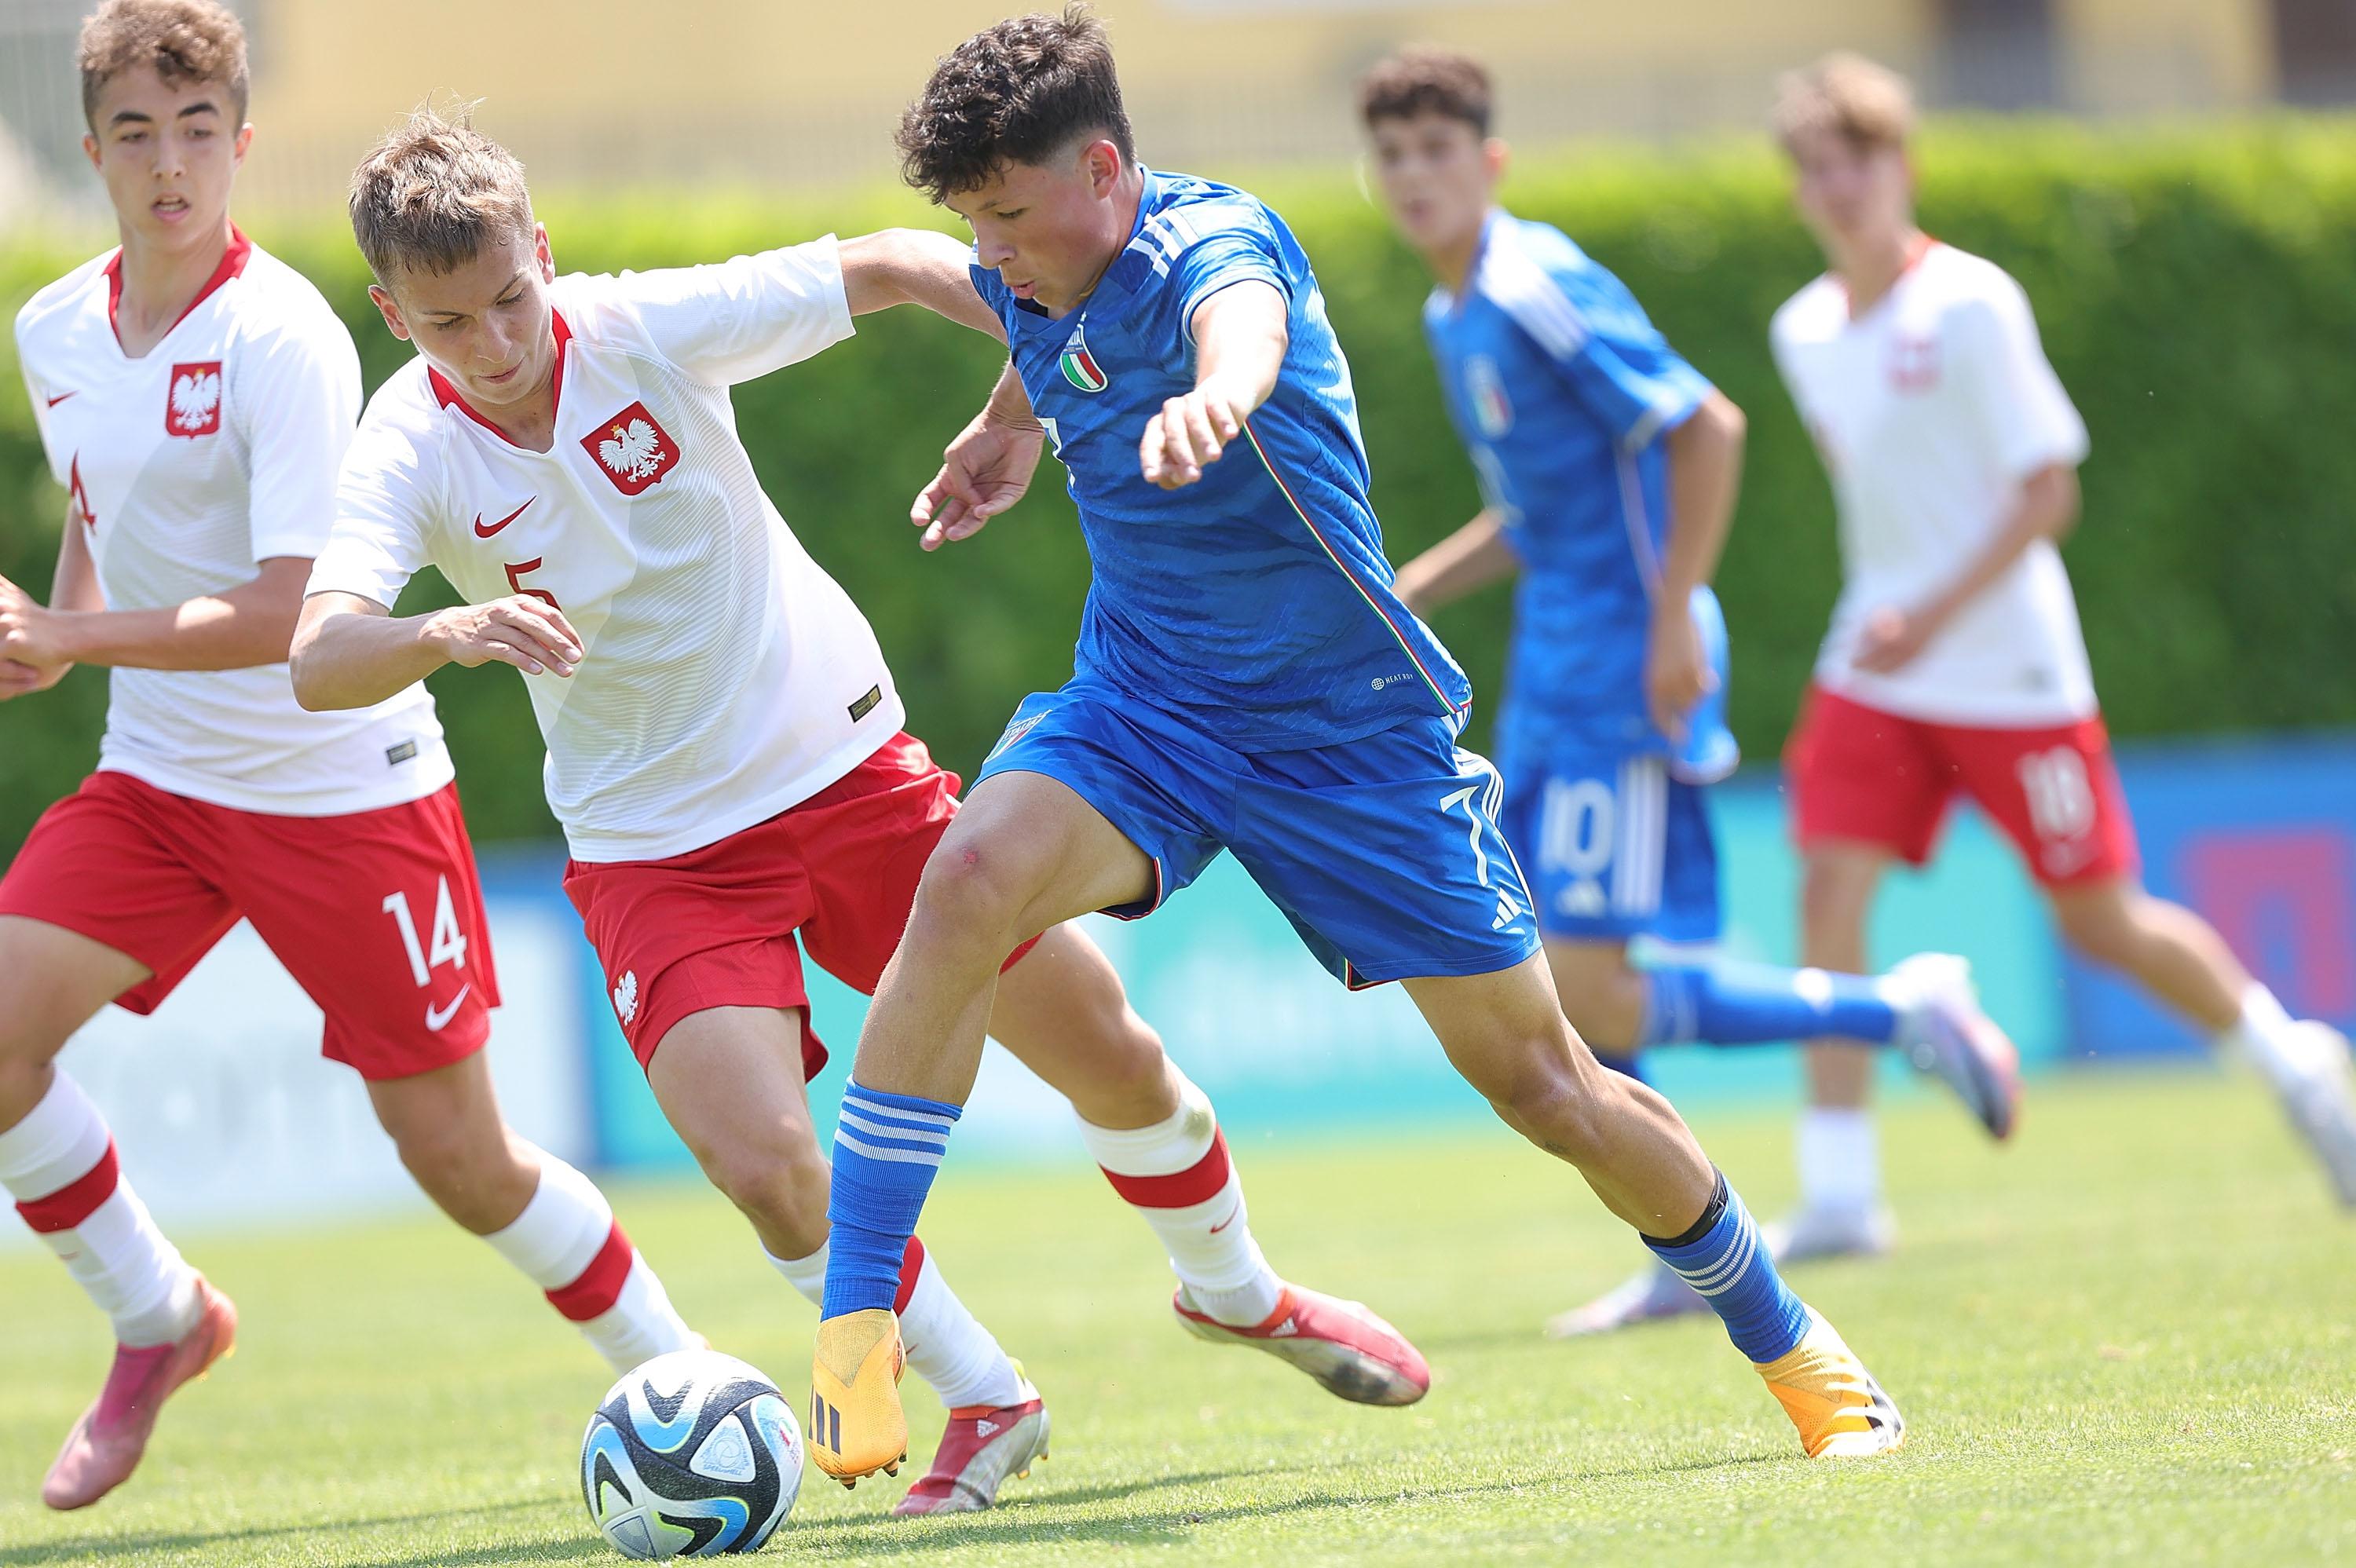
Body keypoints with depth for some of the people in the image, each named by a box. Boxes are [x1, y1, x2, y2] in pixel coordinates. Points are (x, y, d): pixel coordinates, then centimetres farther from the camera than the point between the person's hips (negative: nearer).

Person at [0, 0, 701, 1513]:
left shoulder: (284, 338, -20)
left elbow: (292, 613, -25)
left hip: (343, 782, -6)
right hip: (158, 773, 6)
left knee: (457, 1150, -1)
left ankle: (682, 1377, 21)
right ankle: (159, 1319, 6)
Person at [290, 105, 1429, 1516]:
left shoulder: (642, 330, -16)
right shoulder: (414, 451, -18)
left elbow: (887, 267, -7)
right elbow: (317, 662, -32)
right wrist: (452, 633, -52)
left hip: (847, 763, 1)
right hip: (656, 848, -1)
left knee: (1111, 1053, 8)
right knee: (763, 1159, -21)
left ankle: (1235, 1291, 39)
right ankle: (983, 1400, 5)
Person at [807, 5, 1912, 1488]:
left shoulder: (1212, 241, -23)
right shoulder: (1036, 279, -2)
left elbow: (1244, 321, -52)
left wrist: (1214, 394, -73)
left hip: (1350, 732, -4)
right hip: (1140, 698, 4)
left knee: (1547, 1086, 2)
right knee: (968, 880, -28)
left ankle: (1795, 1348, 25)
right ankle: (854, 1327, -26)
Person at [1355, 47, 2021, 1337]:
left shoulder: (1540, 291, -15)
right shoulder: (1453, 313, 14)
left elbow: (1707, 427, -19)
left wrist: (1673, 622, -20)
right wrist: (1410, 594, 16)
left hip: (1626, 679, -9)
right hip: (1552, 678, 9)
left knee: (1585, 993, -14)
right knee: (1546, 988, 7)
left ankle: (1902, 1012, -3)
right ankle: (1683, 1264, 16)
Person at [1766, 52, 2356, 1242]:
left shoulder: (1972, 306, -13)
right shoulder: (1805, 332, 6)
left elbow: (2049, 494, -14)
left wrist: (1935, 617, -22)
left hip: (2010, 668, -5)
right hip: (1875, 669, 5)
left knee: (2099, 920, 3)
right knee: (1827, 892, -12)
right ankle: (1839, 1195, -12)